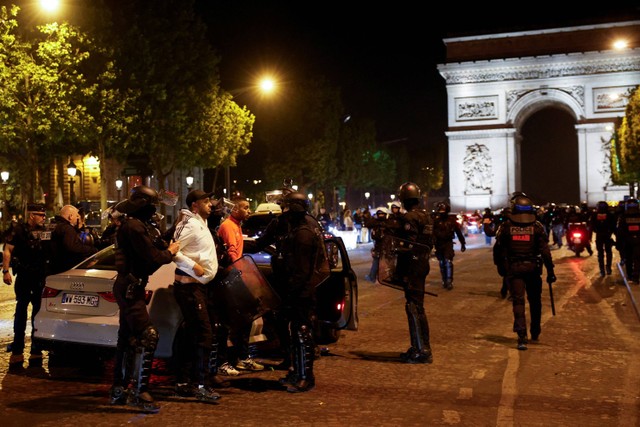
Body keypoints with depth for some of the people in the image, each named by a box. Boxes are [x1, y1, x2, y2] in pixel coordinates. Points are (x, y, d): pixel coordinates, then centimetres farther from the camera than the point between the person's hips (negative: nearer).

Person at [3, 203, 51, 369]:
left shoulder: (45, 231, 9)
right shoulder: (18, 230, -3)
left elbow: (51, 252, 14)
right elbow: (7, 251, -5)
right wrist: (5, 271, -14)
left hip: (41, 276, 4)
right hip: (24, 276, -4)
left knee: (38, 311, 7)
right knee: (21, 310, -1)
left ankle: (36, 351, 15)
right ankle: (17, 351, 4)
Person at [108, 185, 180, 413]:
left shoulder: (139, 226, 15)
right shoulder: (134, 227, -18)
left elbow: (159, 246, 13)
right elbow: (152, 257, -19)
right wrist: (169, 252, -4)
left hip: (130, 287, 11)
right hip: (130, 287, -11)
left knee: (128, 338, 16)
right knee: (148, 336, -15)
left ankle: (119, 389, 26)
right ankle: (138, 392, -13)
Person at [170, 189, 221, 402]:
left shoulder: (201, 224, 18)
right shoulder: (190, 225, -12)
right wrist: (193, 266, -22)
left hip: (198, 285, 10)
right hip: (189, 286, -10)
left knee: (191, 336, 13)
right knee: (205, 334, -12)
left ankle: (183, 383, 20)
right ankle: (200, 386, -9)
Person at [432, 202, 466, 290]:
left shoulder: (452, 220, 0)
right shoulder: (435, 220, 0)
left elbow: (459, 232, 7)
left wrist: (463, 244, 10)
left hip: (448, 244, -2)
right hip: (438, 244, 2)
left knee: (448, 262, -14)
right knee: (441, 263, 10)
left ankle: (449, 281, -12)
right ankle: (444, 281, 22)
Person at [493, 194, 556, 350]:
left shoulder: (506, 226, -1)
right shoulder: (537, 226, -3)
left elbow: (498, 249, 4)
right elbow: (545, 250, -8)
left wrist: (500, 266, 17)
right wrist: (550, 270, -4)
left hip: (513, 269, -1)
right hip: (533, 268, 1)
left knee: (518, 301, -1)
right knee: (535, 301, 17)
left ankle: (522, 336, -15)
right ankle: (535, 332, 30)